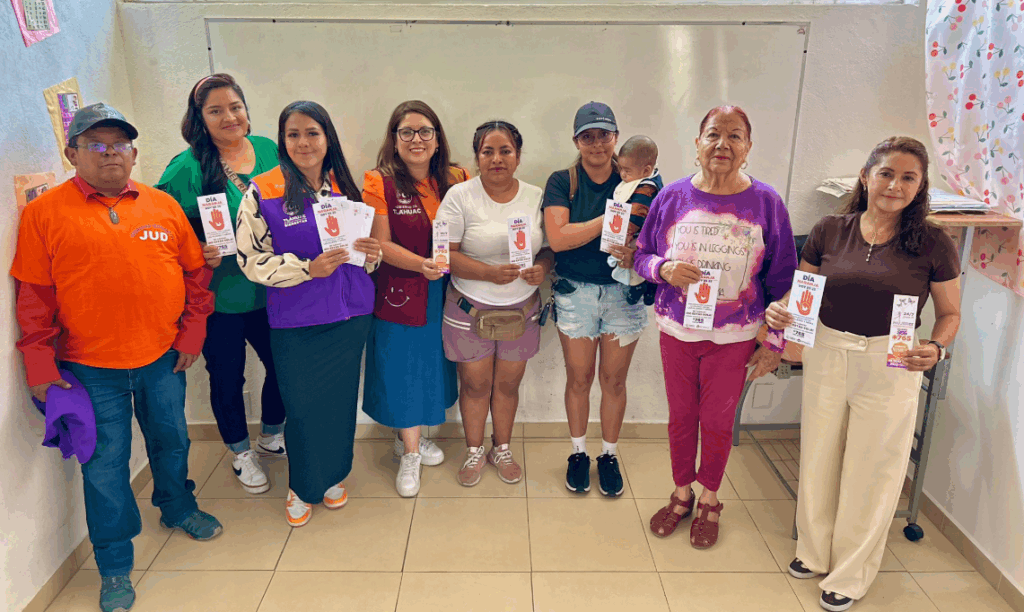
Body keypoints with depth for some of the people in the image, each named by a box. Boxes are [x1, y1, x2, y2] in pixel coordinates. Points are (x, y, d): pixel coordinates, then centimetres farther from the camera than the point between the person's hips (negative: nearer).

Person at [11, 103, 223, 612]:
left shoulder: (164, 206, 4)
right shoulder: (44, 213, -3)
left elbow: (195, 272, 9)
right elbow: (34, 296, -3)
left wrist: (191, 333, 5)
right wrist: (39, 362, -5)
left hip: (162, 359, 3)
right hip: (91, 368, -2)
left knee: (171, 441, 20)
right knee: (105, 464, 6)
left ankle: (178, 508, 47)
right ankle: (115, 567, 23)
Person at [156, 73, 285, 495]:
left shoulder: (269, 151, 2)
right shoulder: (187, 168, -12)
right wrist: (197, 255, -24)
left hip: (268, 290, 4)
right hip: (218, 298, -4)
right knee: (227, 379, 12)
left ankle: (272, 436, 43)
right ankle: (241, 453, 36)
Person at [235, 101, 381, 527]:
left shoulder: (344, 187, 6)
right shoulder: (262, 193, -7)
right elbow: (252, 260, -9)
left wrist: (371, 254, -7)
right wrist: (308, 269, -20)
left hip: (349, 315, 4)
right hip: (295, 321, -3)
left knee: (341, 400, 13)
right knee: (303, 407, 5)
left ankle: (334, 476, 37)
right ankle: (303, 487, 30)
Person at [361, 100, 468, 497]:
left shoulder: (457, 180, 2)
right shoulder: (380, 183, -8)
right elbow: (381, 244, -12)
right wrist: (420, 264, -27)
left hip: (443, 294, 4)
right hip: (399, 292, -4)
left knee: (432, 363, 16)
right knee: (402, 368, 4)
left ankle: (409, 435, 38)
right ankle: (410, 453, 21)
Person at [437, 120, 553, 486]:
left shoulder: (536, 197, 2)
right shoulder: (460, 196, -7)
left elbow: (552, 247, 8)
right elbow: (445, 254, -12)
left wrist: (542, 268, -15)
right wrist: (489, 272, -24)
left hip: (521, 308, 2)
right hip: (470, 308, -2)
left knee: (508, 383, 12)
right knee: (475, 384, 8)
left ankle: (502, 449, 33)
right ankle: (474, 451, 30)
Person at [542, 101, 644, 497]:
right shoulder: (562, 182, -2)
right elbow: (557, 238, -15)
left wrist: (635, 251, -23)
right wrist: (611, 219, -17)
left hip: (623, 292, 1)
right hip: (575, 292, -1)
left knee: (614, 380, 10)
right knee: (579, 378, 10)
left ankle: (609, 455, 29)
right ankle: (578, 453, 30)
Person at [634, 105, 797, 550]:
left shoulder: (766, 203, -7)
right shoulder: (672, 197, -4)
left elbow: (781, 279, -2)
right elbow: (642, 255, 5)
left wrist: (775, 342, -2)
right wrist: (664, 269, -18)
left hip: (734, 337, -1)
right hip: (677, 330, 2)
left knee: (717, 421, 12)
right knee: (681, 416, 14)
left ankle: (709, 501, 35)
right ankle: (681, 495, 36)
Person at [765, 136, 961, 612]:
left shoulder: (933, 245, -6)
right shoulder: (830, 231, -2)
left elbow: (949, 313, 2)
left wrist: (936, 348, -18)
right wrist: (780, 311, -14)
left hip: (891, 365, -2)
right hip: (827, 354, 2)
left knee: (871, 470, 9)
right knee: (818, 457, 15)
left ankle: (851, 573, 31)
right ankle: (814, 550, 39)